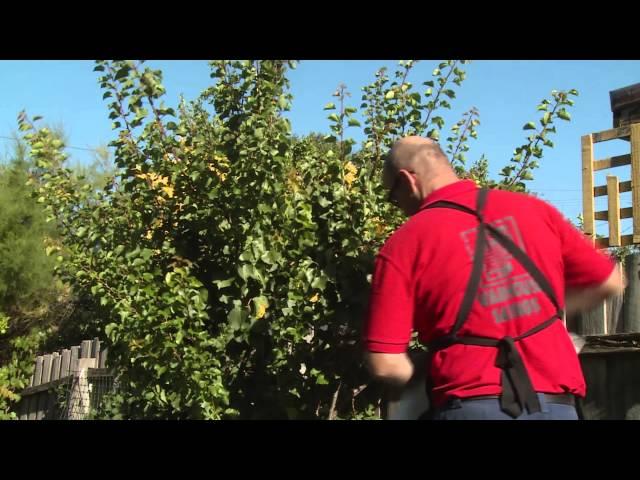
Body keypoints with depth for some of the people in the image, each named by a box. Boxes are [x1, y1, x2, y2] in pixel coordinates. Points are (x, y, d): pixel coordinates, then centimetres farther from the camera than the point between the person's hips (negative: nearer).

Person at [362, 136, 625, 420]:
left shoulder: (404, 243, -3)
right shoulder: (532, 208, 7)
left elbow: (384, 364, -7)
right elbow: (609, 283, 16)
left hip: (472, 405, -4)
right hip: (554, 403, 4)